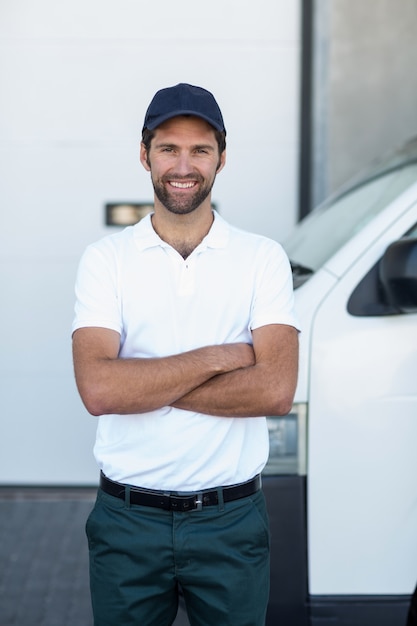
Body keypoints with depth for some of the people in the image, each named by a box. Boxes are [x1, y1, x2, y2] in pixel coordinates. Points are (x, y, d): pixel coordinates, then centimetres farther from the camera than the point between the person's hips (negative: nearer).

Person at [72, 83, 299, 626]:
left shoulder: (263, 258, -1)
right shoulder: (105, 259, -1)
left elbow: (276, 390, -14)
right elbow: (98, 389, -16)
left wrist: (145, 384, -14)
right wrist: (219, 358, -14)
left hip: (231, 519, 0)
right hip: (127, 518, 0)